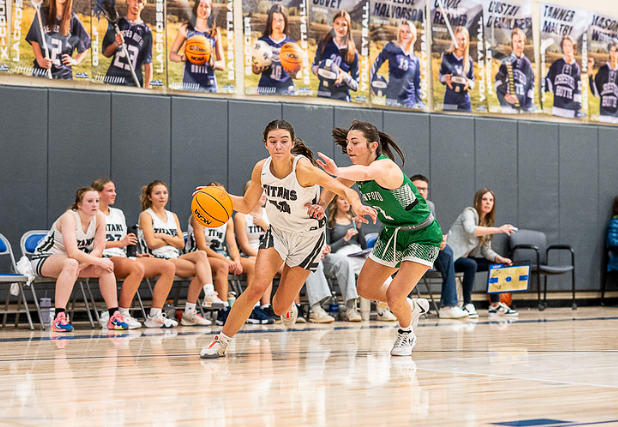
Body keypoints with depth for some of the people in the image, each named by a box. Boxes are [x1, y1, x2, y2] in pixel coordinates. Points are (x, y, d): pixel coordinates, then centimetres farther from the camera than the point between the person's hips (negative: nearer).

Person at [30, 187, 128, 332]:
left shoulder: (99, 217, -9)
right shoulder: (69, 217, -27)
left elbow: (98, 250, -11)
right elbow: (72, 253, -36)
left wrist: (82, 265, -26)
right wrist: (99, 261, -29)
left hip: (70, 261, 6)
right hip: (44, 259, -6)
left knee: (105, 268, -15)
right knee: (71, 263, -38)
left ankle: (114, 317, -10)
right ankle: (59, 318, -41)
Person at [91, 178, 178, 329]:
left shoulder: (118, 213, 28)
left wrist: (136, 254, 13)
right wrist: (120, 243, -10)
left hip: (123, 257, 8)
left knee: (169, 266, -10)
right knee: (138, 267, -40)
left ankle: (155, 316, -16)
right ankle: (123, 315, -31)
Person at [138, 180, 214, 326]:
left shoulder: (173, 216, 22)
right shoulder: (146, 215, 3)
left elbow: (181, 243, 11)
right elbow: (151, 243, -10)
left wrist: (163, 236, -3)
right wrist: (171, 240, 4)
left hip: (176, 257, 6)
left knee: (201, 254, -26)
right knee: (199, 270, -25)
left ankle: (209, 293, -34)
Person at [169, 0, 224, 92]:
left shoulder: (215, 32, 12)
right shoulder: (186, 28, 10)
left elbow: (222, 64, 12)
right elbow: (172, 54, 10)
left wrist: (212, 64, -10)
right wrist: (183, 57, -11)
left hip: (208, 82, 1)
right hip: (189, 81, -1)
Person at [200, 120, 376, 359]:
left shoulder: (303, 169, -27)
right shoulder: (261, 169, -12)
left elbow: (343, 190, -29)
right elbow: (247, 205, 3)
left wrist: (357, 205, -51)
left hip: (307, 238, -3)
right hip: (277, 233, 3)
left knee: (280, 307, -2)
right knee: (257, 287, -21)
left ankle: (287, 308, 39)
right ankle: (221, 342, -8)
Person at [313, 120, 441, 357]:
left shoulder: (384, 166, -31)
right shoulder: (358, 168, -6)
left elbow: (365, 173, -56)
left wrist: (338, 171, -73)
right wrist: (321, 204, -11)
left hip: (422, 236, -9)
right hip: (393, 233, 9)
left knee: (394, 297, -16)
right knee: (365, 289, 12)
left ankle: (406, 335, 17)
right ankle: (412, 307, 37)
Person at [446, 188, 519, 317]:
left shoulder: (487, 222, 16)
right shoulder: (470, 212, -8)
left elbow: (486, 249, 11)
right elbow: (470, 230, -32)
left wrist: (498, 258, -9)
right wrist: (498, 229, -36)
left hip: (466, 258, 9)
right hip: (452, 257, -9)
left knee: (495, 264, 0)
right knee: (471, 264, -34)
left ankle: (495, 305, 1)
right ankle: (467, 305, -29)